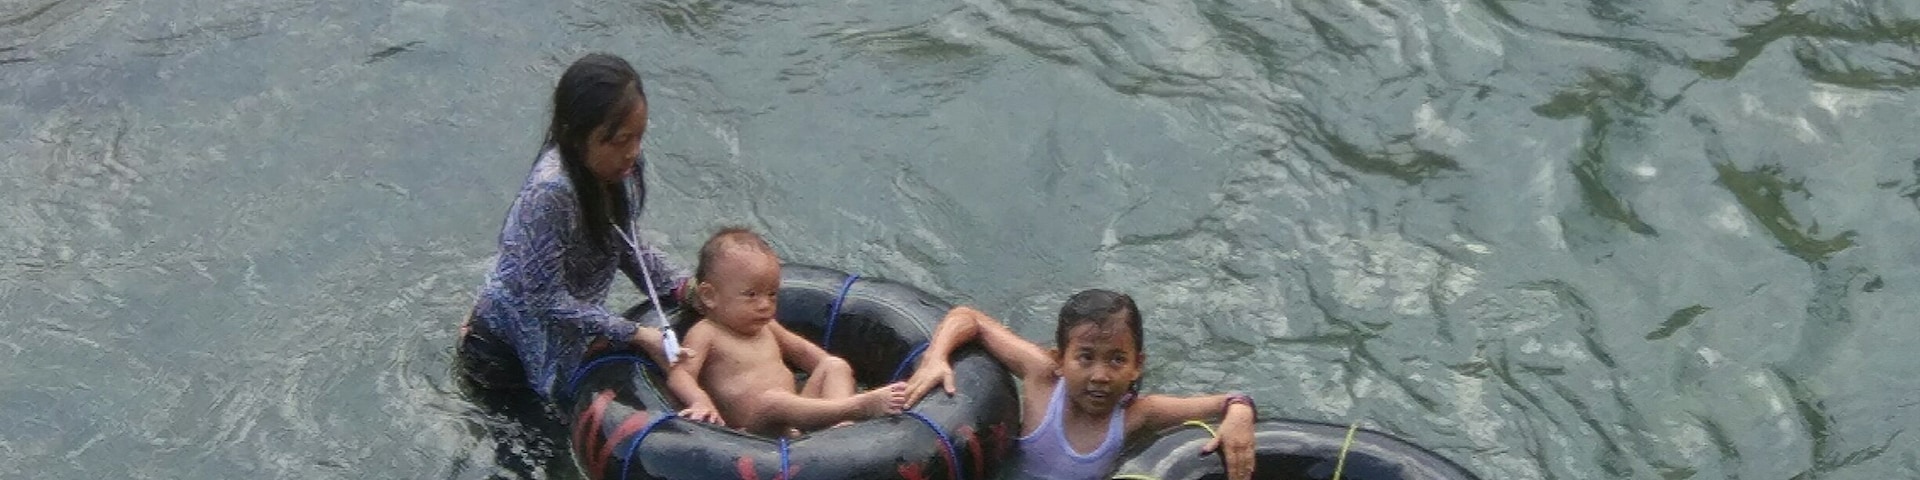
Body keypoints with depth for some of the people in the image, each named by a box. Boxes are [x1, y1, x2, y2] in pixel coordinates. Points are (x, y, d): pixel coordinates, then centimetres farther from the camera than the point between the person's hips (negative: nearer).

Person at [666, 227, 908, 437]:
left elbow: (802, 351, 31)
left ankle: (842, 424, -29)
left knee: (836, 366, -1)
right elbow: (680, 374, -13)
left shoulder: (766, 328, 21)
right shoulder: (705, 333, -1)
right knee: (770, 400, -38)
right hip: (753, 426, -8)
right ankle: (860, 406, -44)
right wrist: (700, 401, -35)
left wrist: (837, 377, 16)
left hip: (796, 420, 8)